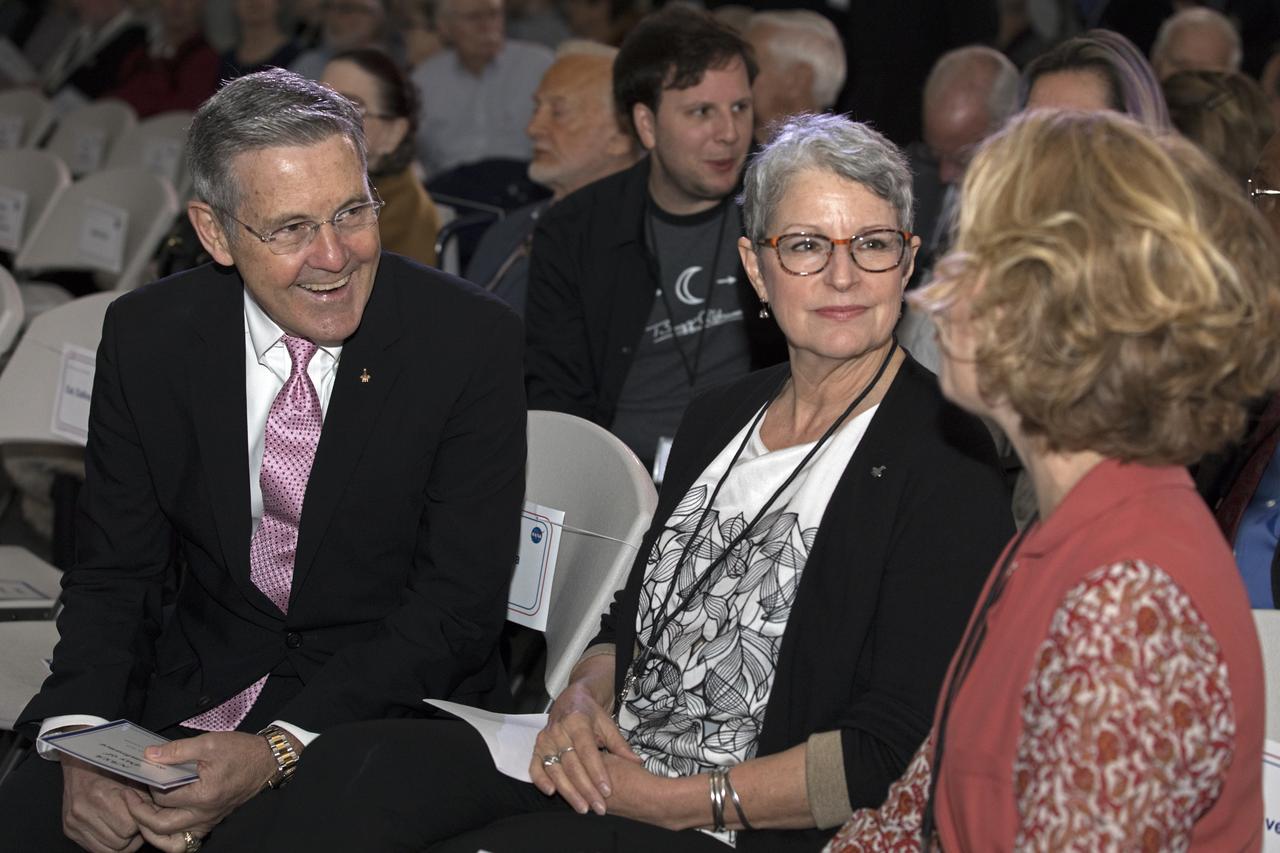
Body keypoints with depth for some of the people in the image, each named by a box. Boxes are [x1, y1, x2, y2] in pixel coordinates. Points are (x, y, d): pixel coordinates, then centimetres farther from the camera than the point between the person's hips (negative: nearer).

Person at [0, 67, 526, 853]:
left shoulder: (472, 340, -11)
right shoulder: (147, 338, -1)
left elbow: (460, 600, -12)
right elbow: (113, 573, 3)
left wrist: (277, 754, -23)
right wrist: (83, 742, -18)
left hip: (393, 709, -2)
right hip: (193, 693, 2)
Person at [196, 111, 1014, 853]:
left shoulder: (946, 463, -8)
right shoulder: (720, 417, 16)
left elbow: (893, 752, -13)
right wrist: (582, 700, -2)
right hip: (598, 765, 7)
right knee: (360, 764, -22)